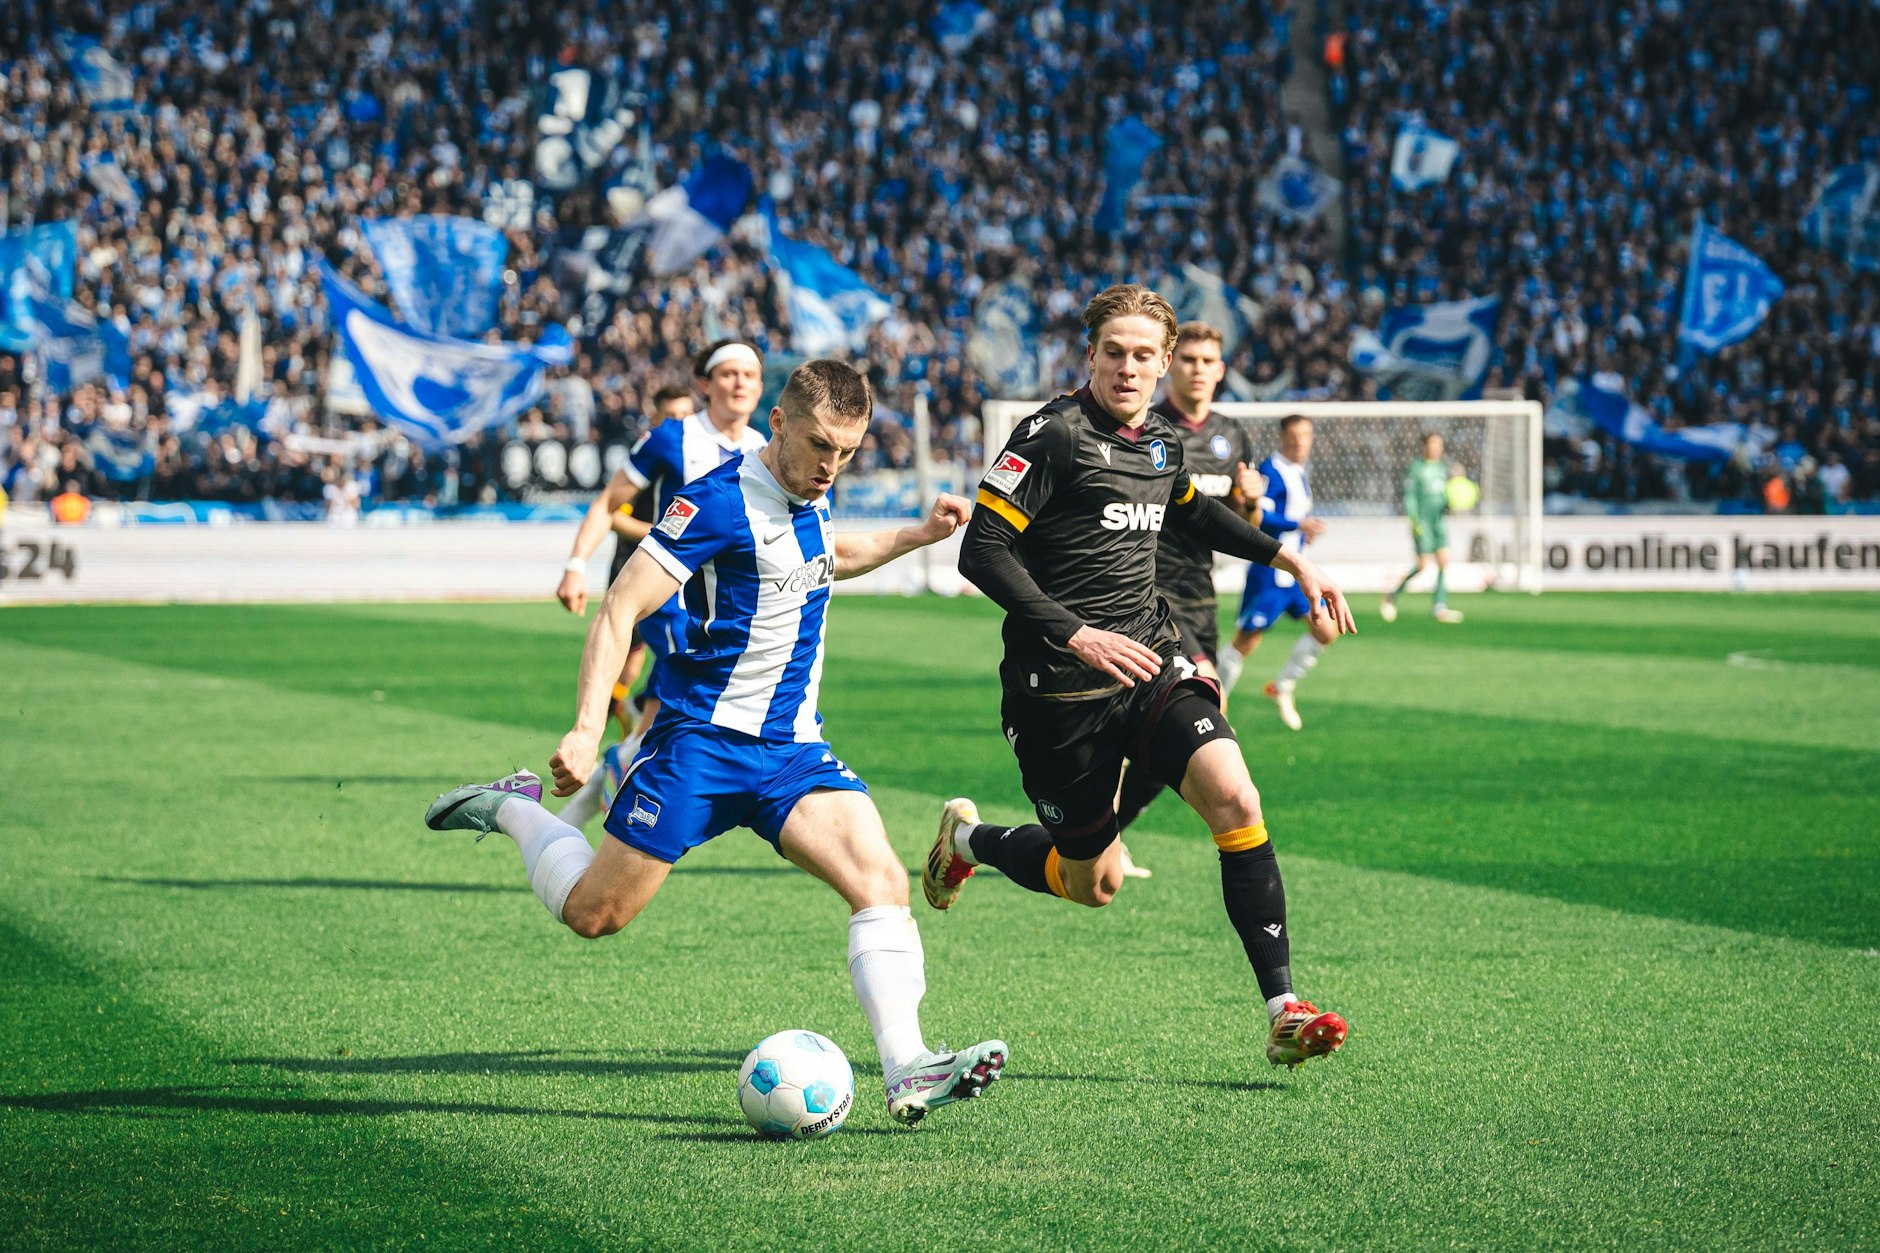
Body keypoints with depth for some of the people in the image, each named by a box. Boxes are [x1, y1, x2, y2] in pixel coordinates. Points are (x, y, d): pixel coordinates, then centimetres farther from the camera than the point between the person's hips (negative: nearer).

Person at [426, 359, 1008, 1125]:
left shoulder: (809, 496, 9)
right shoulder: (720, 501, -16)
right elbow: (619, 610, -19)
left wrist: (915, 536, 25)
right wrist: (586, 730, -28)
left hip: (792, 747, 6)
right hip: (703, 739, -6)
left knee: (882, 882, -15)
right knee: (594, 914, -1)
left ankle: (907, 1072, -21)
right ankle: (515, 811, 27)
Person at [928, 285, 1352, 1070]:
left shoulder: (1160, 442, 9)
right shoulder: (1054, 436, -13)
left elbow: (1192, 511, 32)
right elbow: (982, 551, -17)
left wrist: (1293, 562, 26)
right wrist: (1076, 635, -25)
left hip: (1150, 660, 5)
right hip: (1060, 684, -5)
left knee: (1235, 799, -19)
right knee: (1093, 883, 6)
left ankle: (1283, 1012, -17)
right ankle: (966, 839, 38)